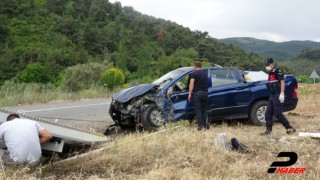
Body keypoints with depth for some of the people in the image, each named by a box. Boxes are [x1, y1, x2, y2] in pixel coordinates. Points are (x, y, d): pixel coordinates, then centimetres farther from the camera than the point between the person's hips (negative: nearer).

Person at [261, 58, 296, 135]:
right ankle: (268, 130, 12)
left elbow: (282, 81, -17)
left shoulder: (277, 71, -9)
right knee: (268, 113, 6)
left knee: (278, 114, -8)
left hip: (277, 96, -9)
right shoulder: (270, 73, 17)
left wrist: (282, 93, -23)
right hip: (272, 96, 9)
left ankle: (290, 128, 3)